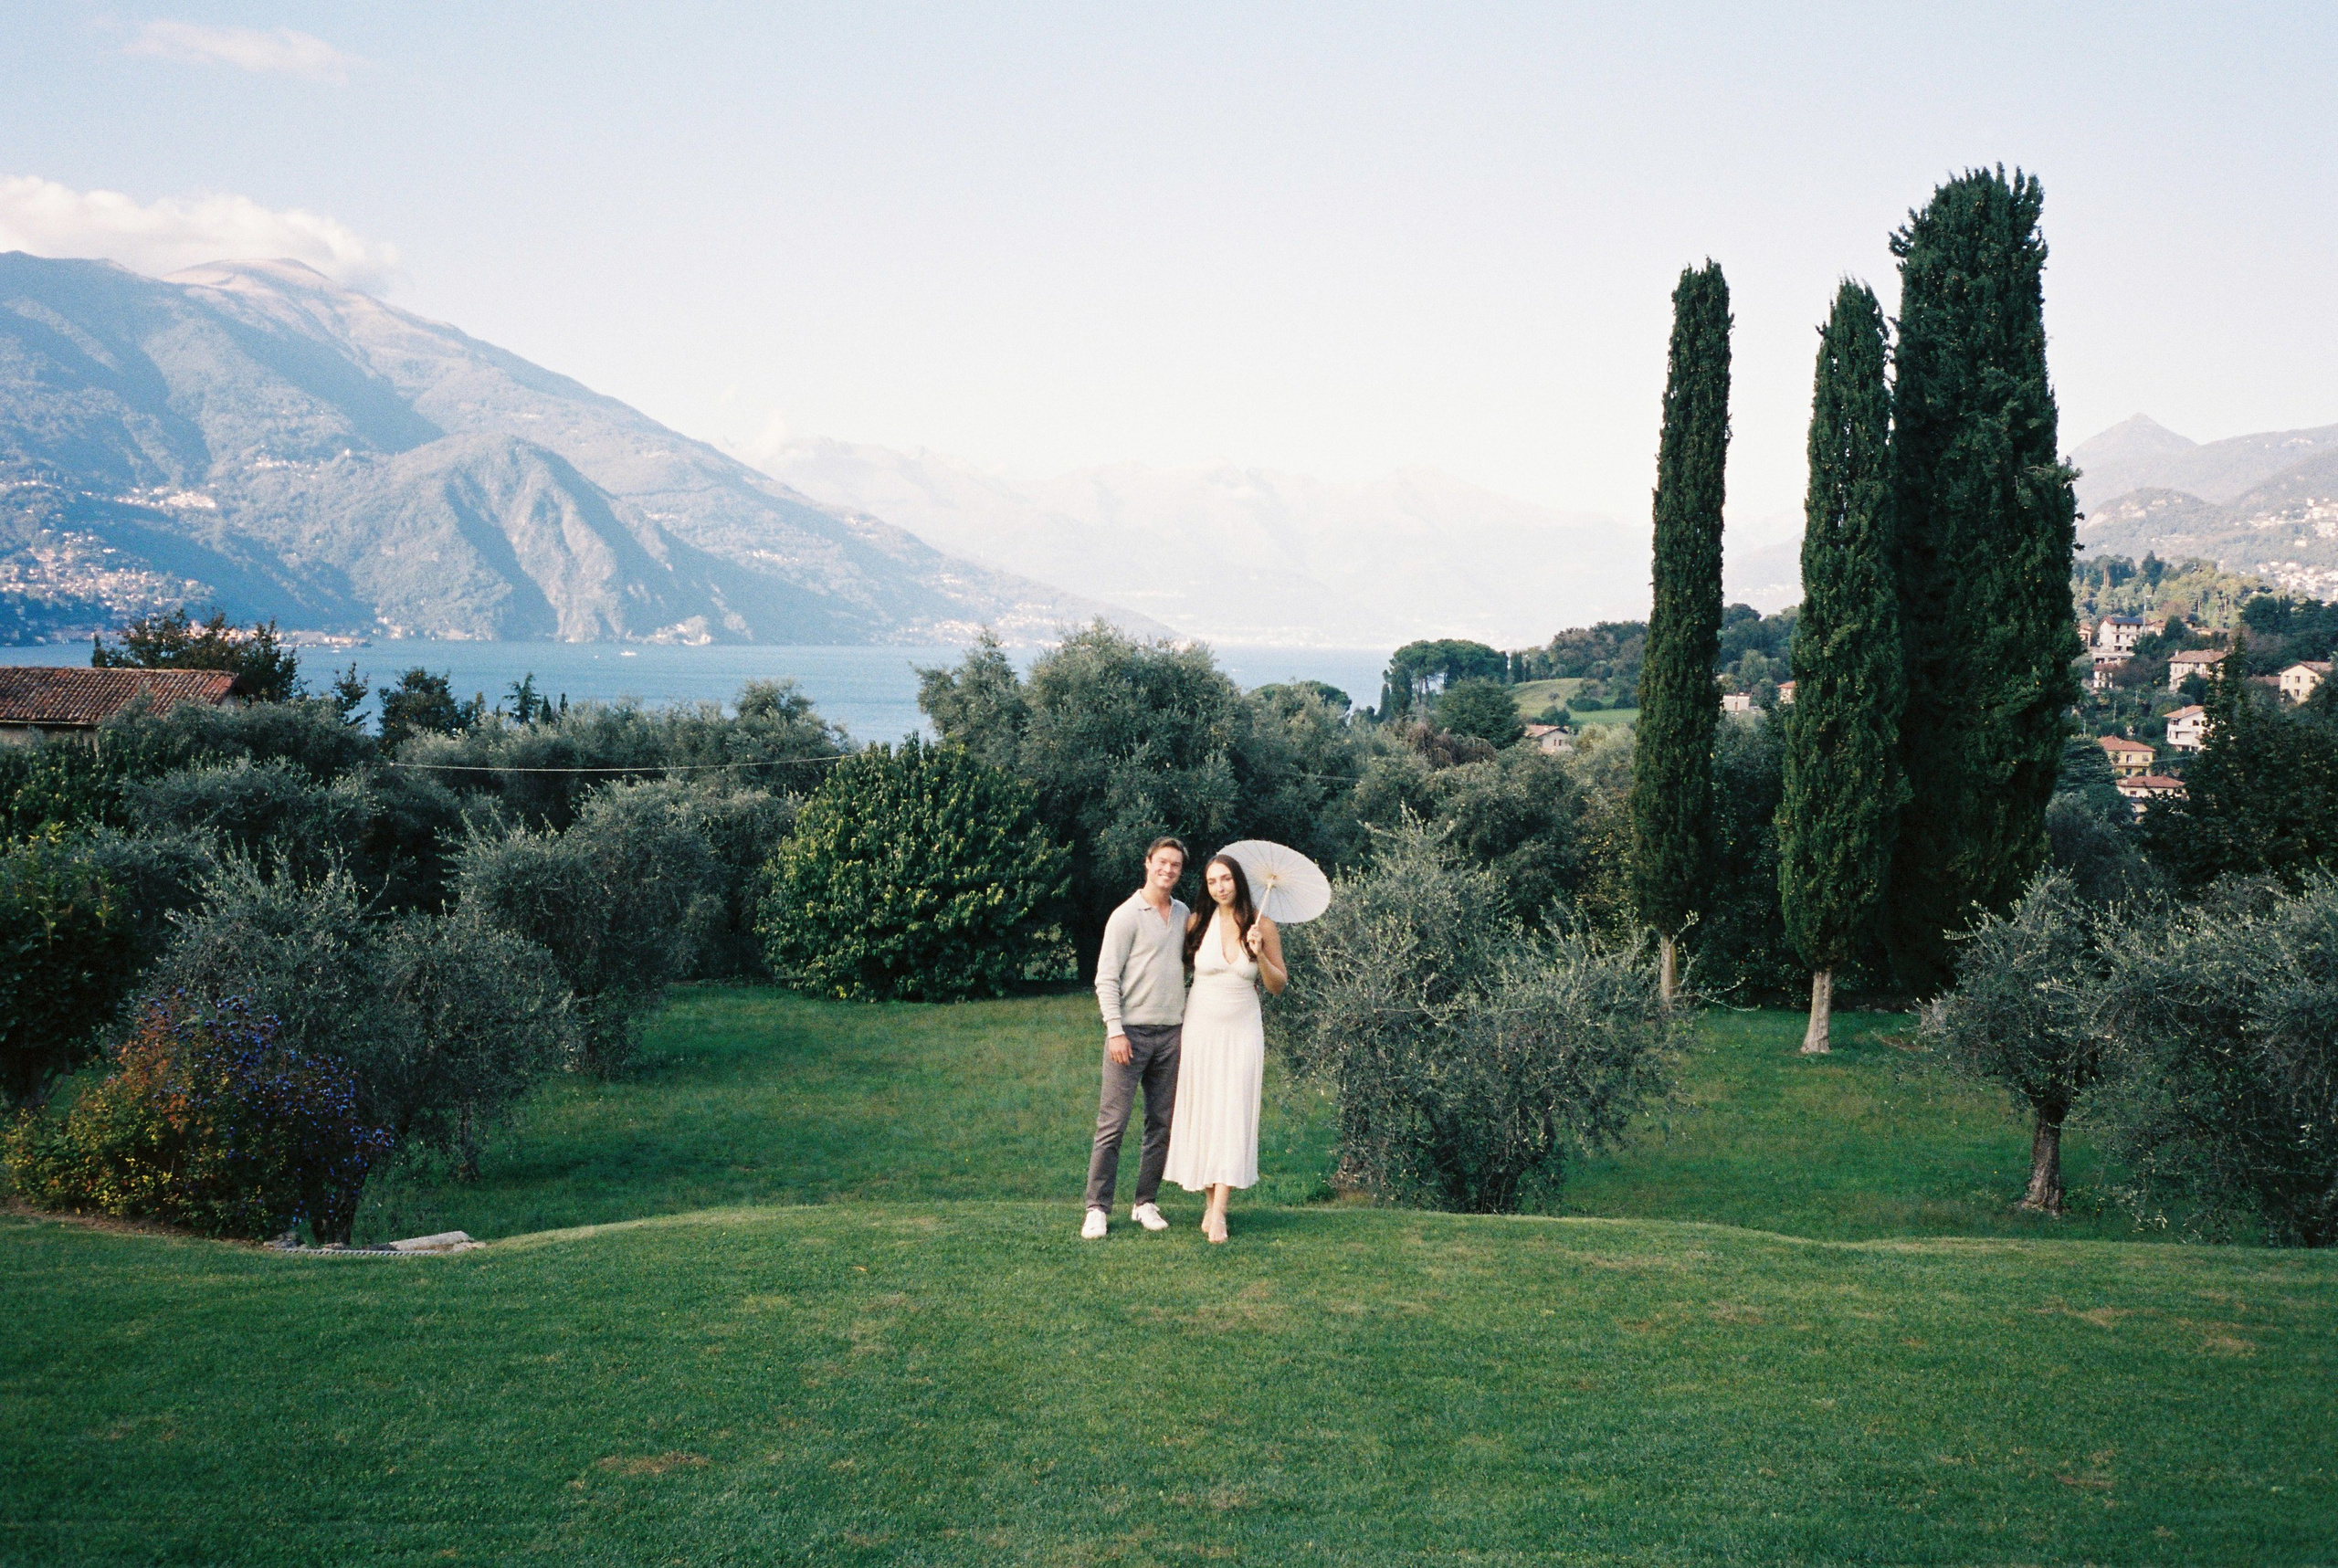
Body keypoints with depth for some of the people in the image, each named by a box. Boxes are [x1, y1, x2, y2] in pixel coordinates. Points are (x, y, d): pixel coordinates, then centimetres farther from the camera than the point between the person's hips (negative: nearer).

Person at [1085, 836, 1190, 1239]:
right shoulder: (1127, 915, -4)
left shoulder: (1184, 915, 12)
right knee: (1112, 1123, -5)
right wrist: (1115, 1030, -14)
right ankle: (1098, 1209, -1)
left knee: (1162, 1123, 7)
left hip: (1170, 1034, 6)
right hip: (1131, 1032, -5)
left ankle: (1146, 1203, 16)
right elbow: (1106, 978, -7)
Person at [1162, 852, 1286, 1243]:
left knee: (1233, 1114, -7)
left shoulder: (1262, 926, -3)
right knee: (1200, 1113, 2)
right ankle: (1211, 1202, 12)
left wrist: (1260, 954, -14)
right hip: (1201, 1028, 1)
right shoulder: (1197, 923, -2)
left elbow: (1279, 985, 1)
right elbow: (1178, 968, 15)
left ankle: (1219, 1213, -10)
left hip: (1242, 1031, -1)